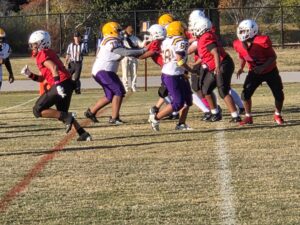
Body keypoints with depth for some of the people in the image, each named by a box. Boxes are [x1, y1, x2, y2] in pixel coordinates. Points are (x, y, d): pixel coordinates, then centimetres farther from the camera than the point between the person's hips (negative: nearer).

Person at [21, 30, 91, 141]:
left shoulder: (42, 55, -4)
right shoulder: (49, 53, 25)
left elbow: (53, 67, -21)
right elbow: (42, 78, 28)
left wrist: (58, 85, -29)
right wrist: (29, 74, 17)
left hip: (61, 85, -10)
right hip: (68, 83, 10)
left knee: (38, 110, -2)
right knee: (62, 113, 23)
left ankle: (67, 117, -12)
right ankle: (83, 134, 13)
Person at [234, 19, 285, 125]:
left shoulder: (262, 41, -30)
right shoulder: (239, 44, -13)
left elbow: (273, 57, -21)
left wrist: (263, 67, -33)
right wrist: (241, 68, -9)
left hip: (270, 72, -3)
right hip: (254, 72, 3)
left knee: (279, 95, -1)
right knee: (246, 93, -13)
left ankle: (278, 115, 25)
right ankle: (248, 117, 3)